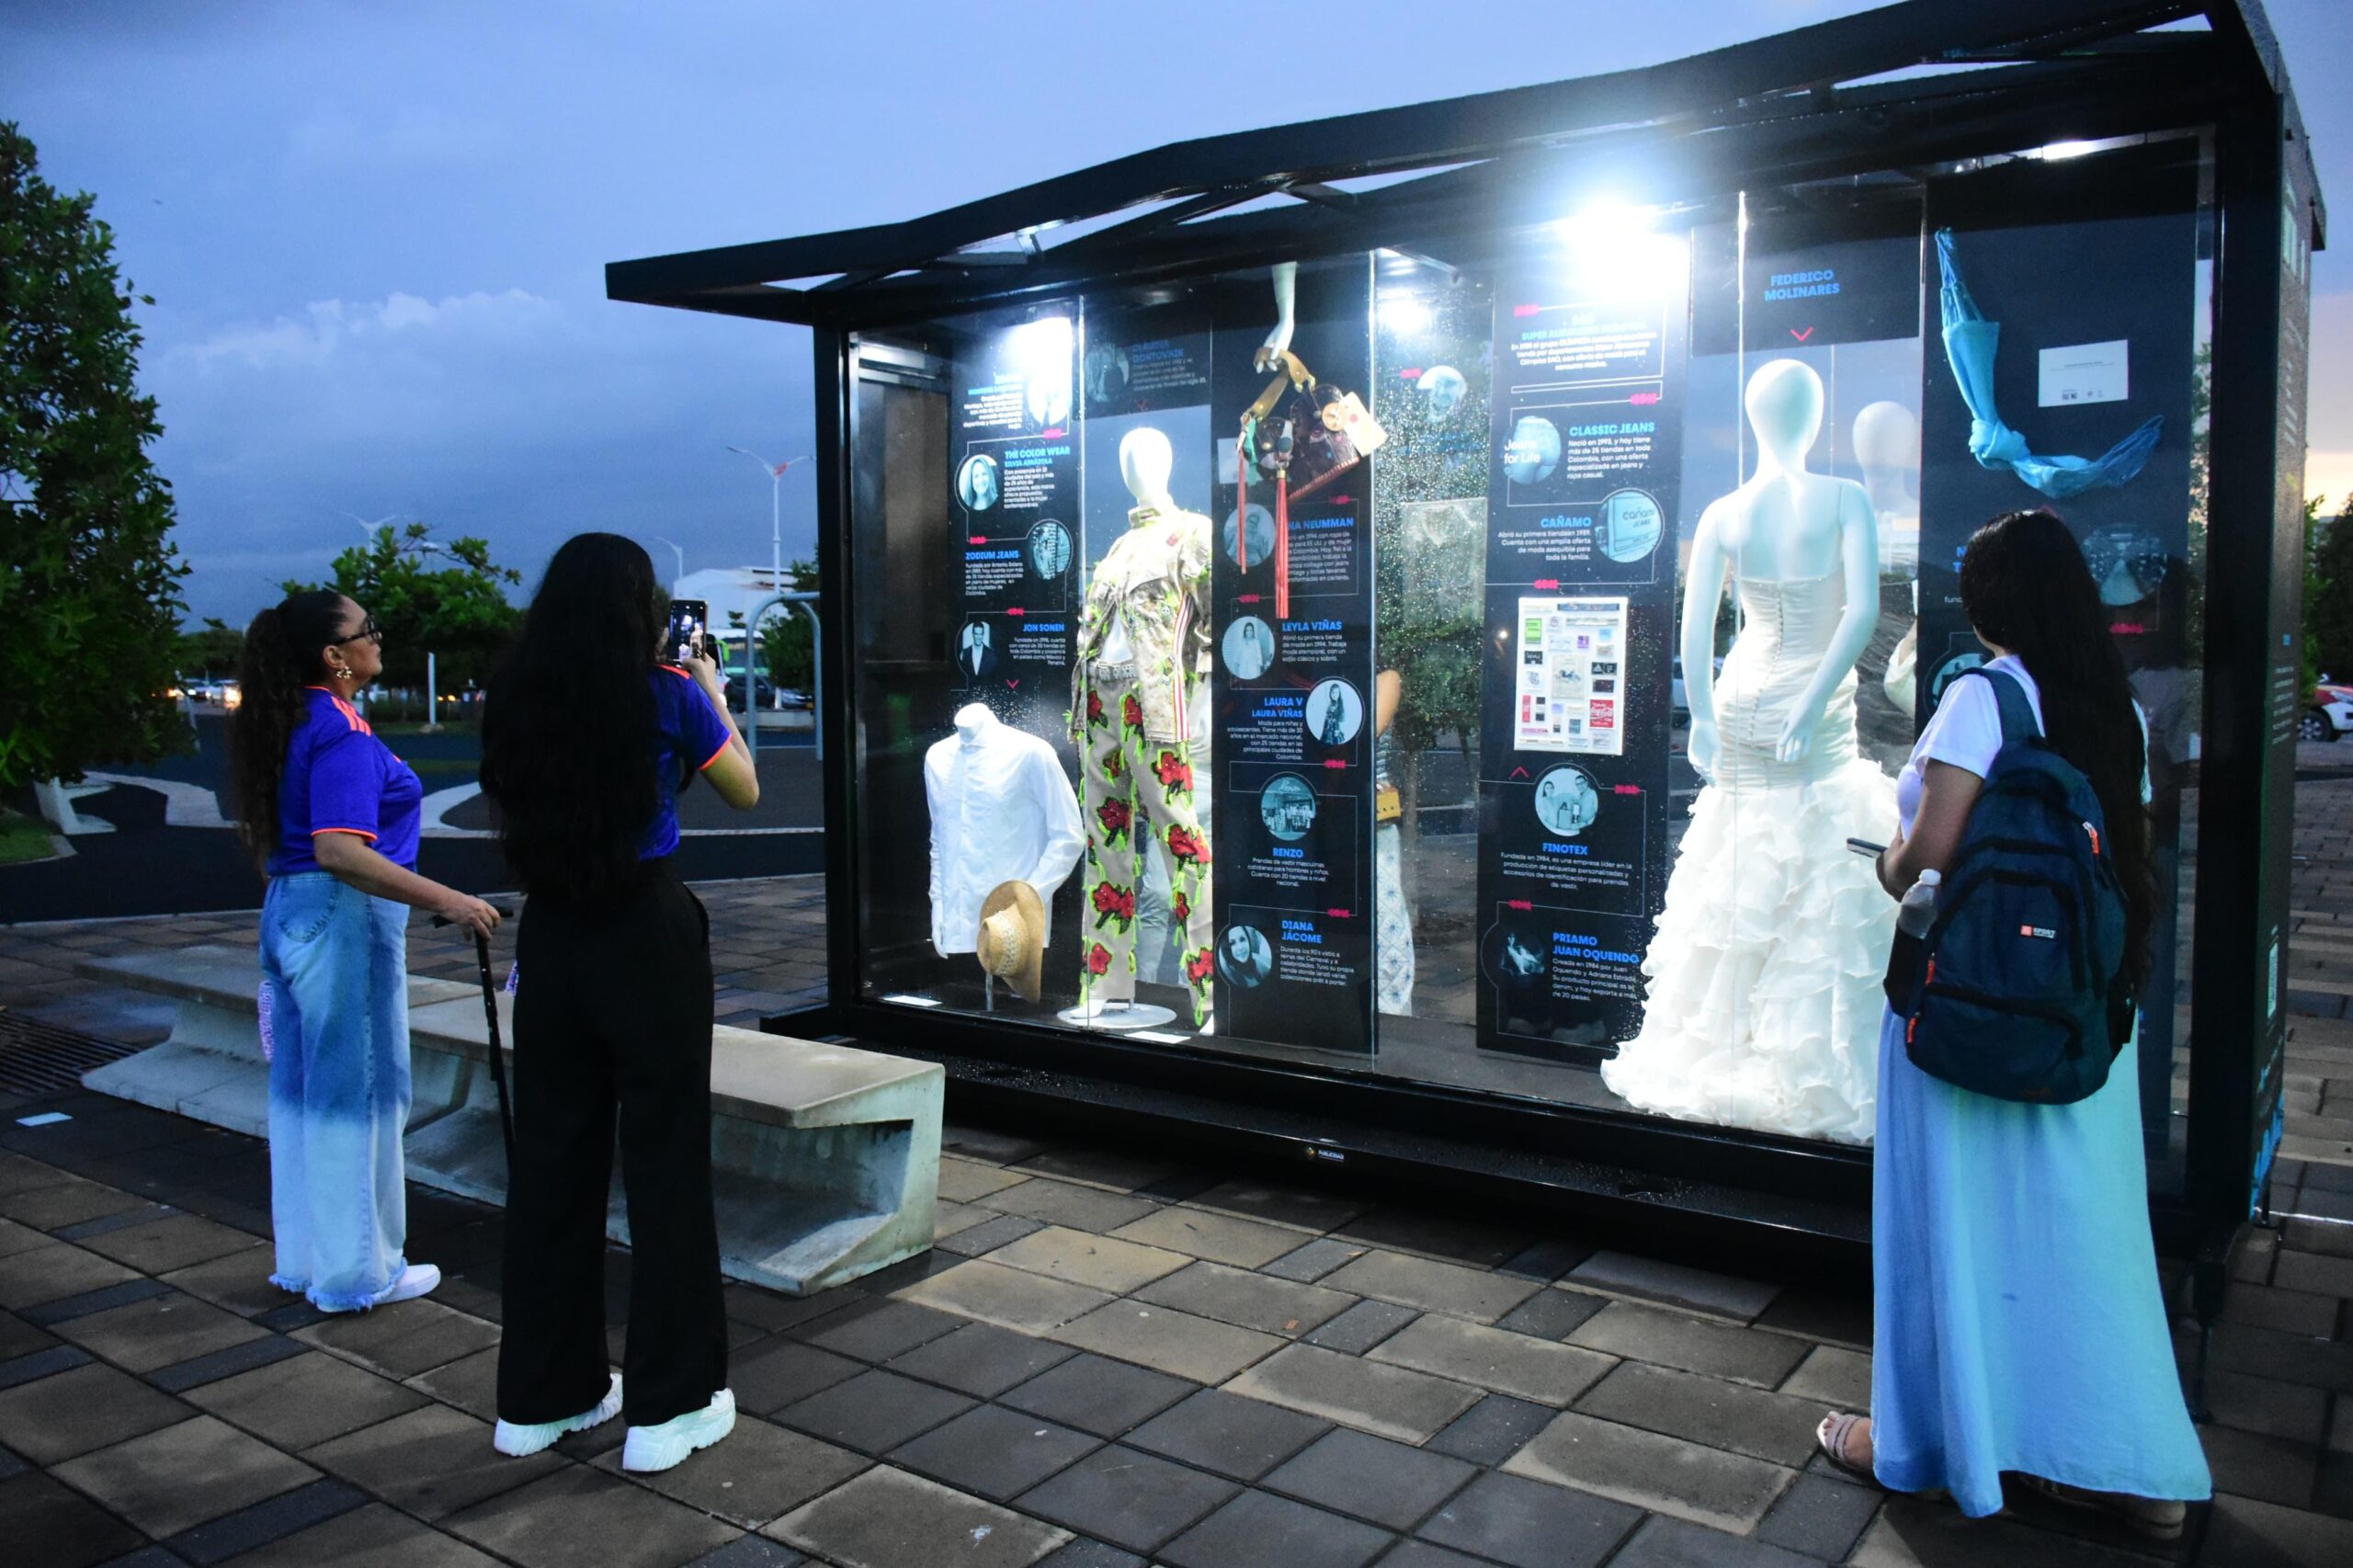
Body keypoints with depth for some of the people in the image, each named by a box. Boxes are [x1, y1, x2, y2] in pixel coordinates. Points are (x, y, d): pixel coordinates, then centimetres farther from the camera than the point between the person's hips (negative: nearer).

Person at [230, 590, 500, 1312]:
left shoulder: (286, 726, 11)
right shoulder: (343, 735, -18)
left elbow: (259, 834, 20)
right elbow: (339, 850, -29)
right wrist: (446, 900, -32)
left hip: (288, 914, 10)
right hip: (344, 921, -10)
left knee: (301, 1091, 16)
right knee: (359, 1092, 1)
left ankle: (305, 1257, 28)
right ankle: (357, 1271, 11)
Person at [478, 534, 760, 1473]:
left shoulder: (516, 700, 2)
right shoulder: (668, 696, -9)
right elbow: (745, 792, 6)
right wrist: (711, 689, 17)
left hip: (551, 938, 5)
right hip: (649, 936, -4)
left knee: (550, 1157, 14)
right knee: (665, 1164, 5)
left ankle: (542, 1395, 26)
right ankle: (669, 1405, 14)